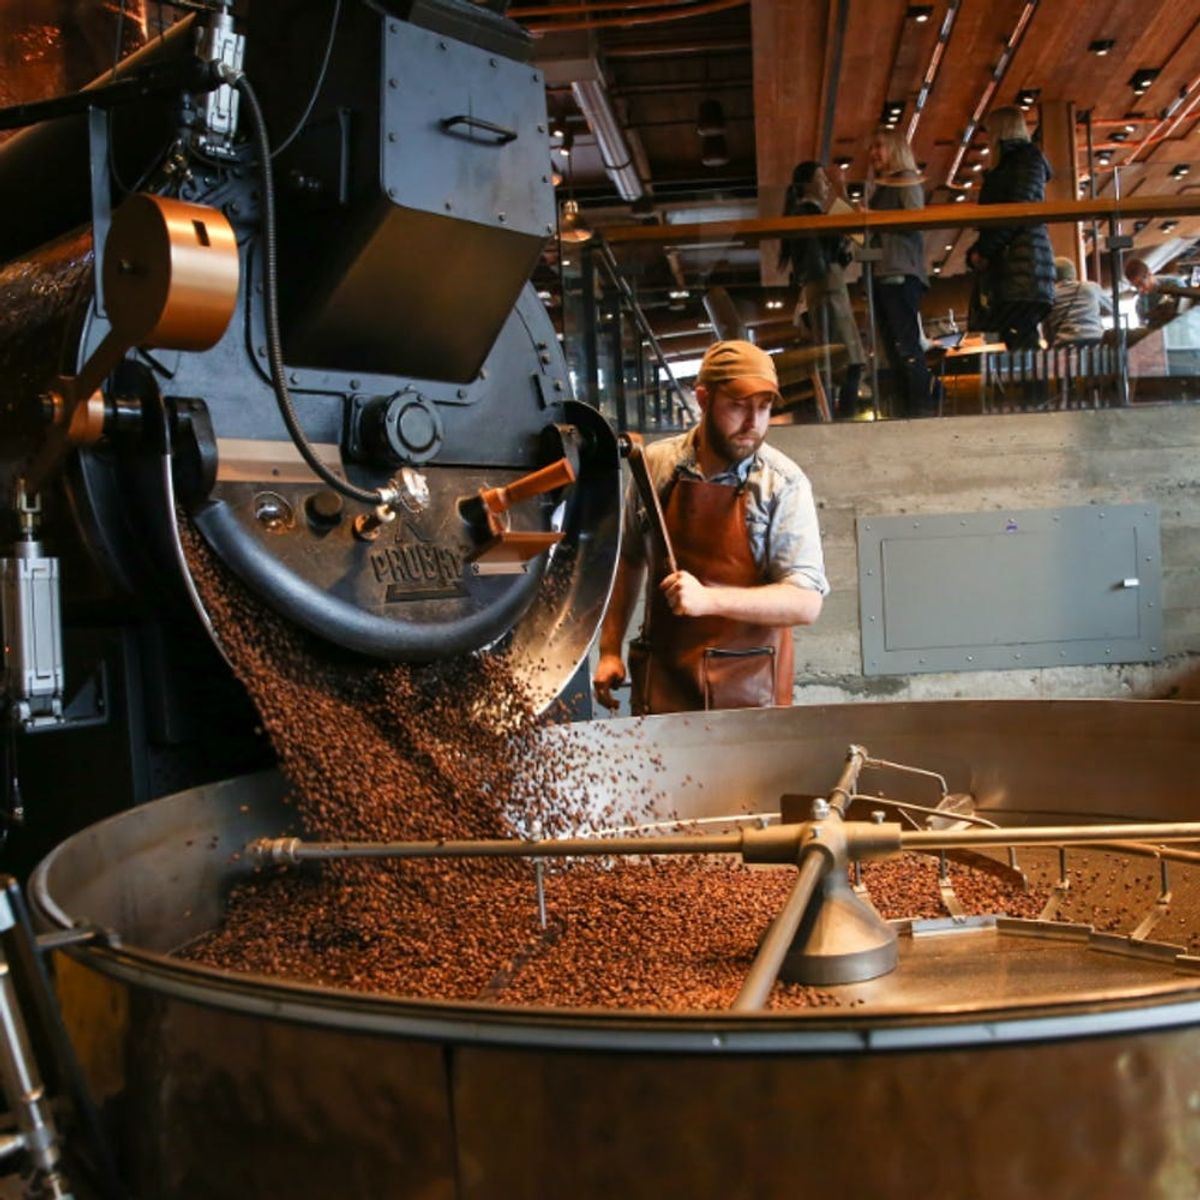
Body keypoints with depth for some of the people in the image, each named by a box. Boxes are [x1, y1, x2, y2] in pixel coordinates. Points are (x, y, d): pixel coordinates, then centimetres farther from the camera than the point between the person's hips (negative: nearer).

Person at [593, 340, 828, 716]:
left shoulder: (784, 484, -9)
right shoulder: (655, 465, 0)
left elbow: (806, 603, -14)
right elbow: (627, 561, 13)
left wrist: (708, 599, -25)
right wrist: (610, 650, 9)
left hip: (750, 688, -2)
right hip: (662, 681, 2)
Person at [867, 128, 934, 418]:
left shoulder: (907, 180, 2)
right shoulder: (879, 187, 24)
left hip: (902, 273, -8)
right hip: (880, 273, 8)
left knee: (907, 344, -14)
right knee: (892, 345, 4)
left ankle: (923, 406, -15)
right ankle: (904, 407, 5)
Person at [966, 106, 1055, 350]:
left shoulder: (1028, 157, 3)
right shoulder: (1005, 166, 29)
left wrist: (984, 250, -12)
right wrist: (976, 253, 8)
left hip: (1022, 260, -8)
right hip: (1004, 264, 8)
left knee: (1020, 337, -16)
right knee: (1016, 338, -1)